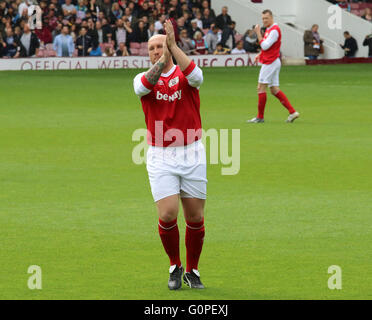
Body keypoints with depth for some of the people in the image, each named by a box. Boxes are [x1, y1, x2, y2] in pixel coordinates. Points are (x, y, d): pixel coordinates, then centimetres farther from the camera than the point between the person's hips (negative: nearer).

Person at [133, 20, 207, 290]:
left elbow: (196, 77, -24)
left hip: (192, 155, 0)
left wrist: (173, 46, -31)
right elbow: (143, 87, -22)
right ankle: (175, 267, 11)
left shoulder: (184, 74, 1)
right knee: (168, 215, -12)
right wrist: (163, 60, -33)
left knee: (196, 217, 3)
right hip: (161, 158, 0)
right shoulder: (144, 78, 4)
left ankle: (192, 271, 22)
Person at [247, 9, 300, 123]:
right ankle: (292, 112, 6)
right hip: (271, 62, 10)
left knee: (261, 88, -6)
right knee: (274, 90, 9)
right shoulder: (268, 29, 15)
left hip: (270, 62, -10)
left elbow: (265, 46, -22)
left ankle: (260, 117, -1)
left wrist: (258, 33, -19)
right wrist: (260, 54, 13)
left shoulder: (274, 30, -16)